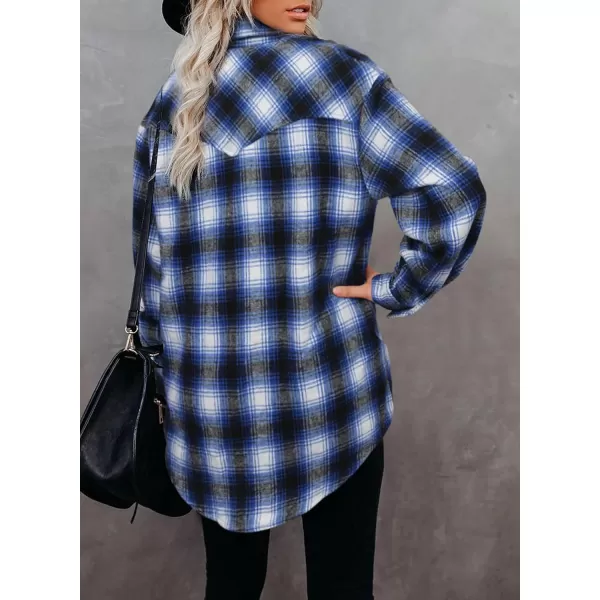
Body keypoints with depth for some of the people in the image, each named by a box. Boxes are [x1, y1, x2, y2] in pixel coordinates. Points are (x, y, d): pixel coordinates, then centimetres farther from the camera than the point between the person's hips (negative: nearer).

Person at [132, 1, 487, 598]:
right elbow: (453, 191, -17)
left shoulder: (167, 108, 6)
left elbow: (151, 272, 9)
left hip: (210, 405, 4)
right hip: (327, 393, -4)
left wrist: (169, 388, 17)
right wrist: (396, 290, -4)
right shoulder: (339, 74, -6)